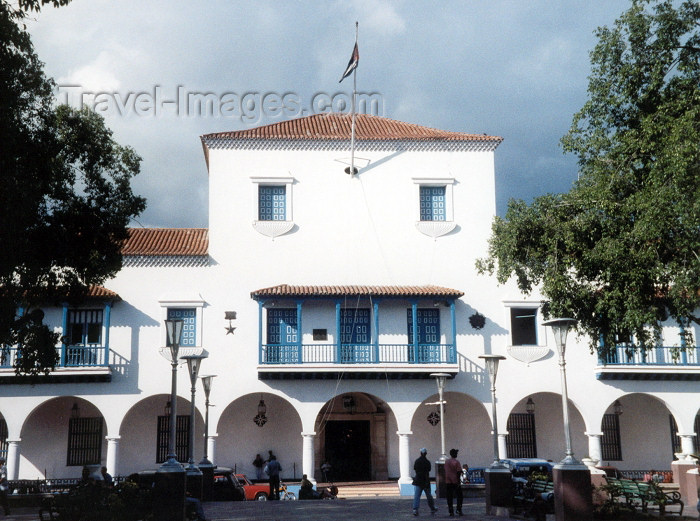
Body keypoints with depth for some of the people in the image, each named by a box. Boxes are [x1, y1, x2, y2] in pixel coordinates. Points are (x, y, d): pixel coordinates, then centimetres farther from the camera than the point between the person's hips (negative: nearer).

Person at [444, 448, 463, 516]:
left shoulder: (446, 462, 8)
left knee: (449, 497, 6)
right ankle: (458, 510, -2)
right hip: (455, 481, -4)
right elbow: (459, 472, -14)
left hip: (448, 482, 4)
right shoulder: (456, 462, -9)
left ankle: (451, 512, 5)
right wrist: (458, 480, -9)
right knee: (459, 496, 8)